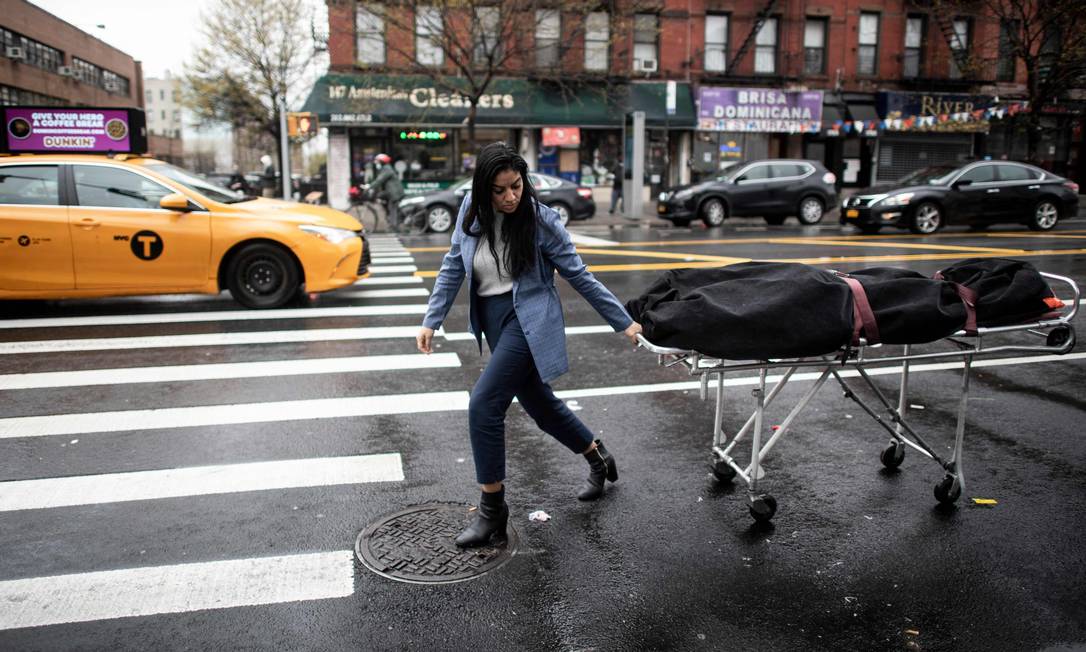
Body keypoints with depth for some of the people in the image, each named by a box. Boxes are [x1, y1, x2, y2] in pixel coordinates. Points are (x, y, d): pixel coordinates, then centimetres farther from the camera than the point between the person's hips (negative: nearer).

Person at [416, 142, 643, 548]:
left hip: (528, 320, -6)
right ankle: (599, 460, 41)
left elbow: (578, 275, -6)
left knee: (484, 404, -17)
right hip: (490, 320, 6)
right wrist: (432, 320, 2)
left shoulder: (541, 219, -13)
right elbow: (453, 266, 7)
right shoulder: (471, 209, -2)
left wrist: (622, 322, -2)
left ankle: (492, 510, -2)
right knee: (540, 405, 16)